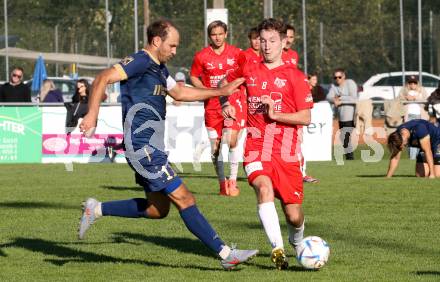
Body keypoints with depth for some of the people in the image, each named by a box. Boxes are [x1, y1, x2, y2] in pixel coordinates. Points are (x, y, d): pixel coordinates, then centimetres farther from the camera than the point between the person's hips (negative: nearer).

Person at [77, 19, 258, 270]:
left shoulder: (159, 68, 17)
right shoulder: (140, 61, -12)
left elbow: (180, 92, 30)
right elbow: (103, 79, -21)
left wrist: (221, 92, 27)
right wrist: (92, 115, -30)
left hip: (151, 146, 10)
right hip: (143, 144, -10)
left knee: (158, 209, 16)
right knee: (184, 199, -9)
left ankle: (97, 210, 22)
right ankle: (226, 254, -9)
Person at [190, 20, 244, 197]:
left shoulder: (236, 53, 2)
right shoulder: (201, 56, 1)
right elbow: (194, 77, 11)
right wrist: (205, 90, -6)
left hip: (232, 101, -1)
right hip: (212, 105, 1)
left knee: (231, 140, -16)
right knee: (215, 145, 3)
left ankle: (233, 181, -6)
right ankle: (222, 183, 17)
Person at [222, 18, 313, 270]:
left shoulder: (295, 76, 0)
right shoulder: (248, 70, 8)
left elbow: (305, 118, -5)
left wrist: (276, 114, -17)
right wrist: (226, 103, 9)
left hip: (286, 152, -1)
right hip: (256, 148, 1)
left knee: (294, 216, -1)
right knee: (264, 188, -32)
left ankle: (297, 242, 35)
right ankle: (278, 249, -35)